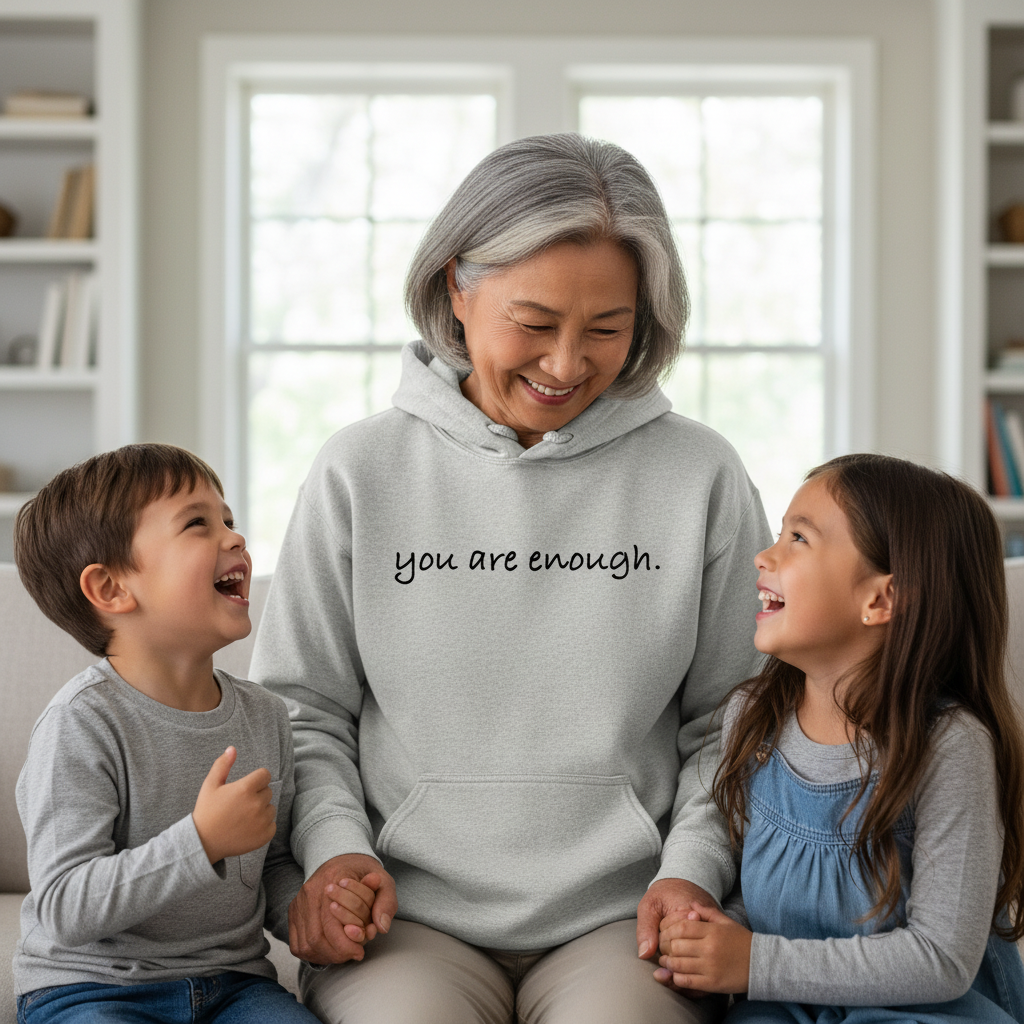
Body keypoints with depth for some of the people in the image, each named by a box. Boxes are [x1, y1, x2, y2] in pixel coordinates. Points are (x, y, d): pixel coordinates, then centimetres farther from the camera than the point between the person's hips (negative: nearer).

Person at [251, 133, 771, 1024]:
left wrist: (694, 866, -4)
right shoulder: (362, 472, 5)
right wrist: (332, 845, -5)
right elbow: (302, 707, 10)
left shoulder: (699, 475, 4)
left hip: (621, 919, 0)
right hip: (409, 914, 1)